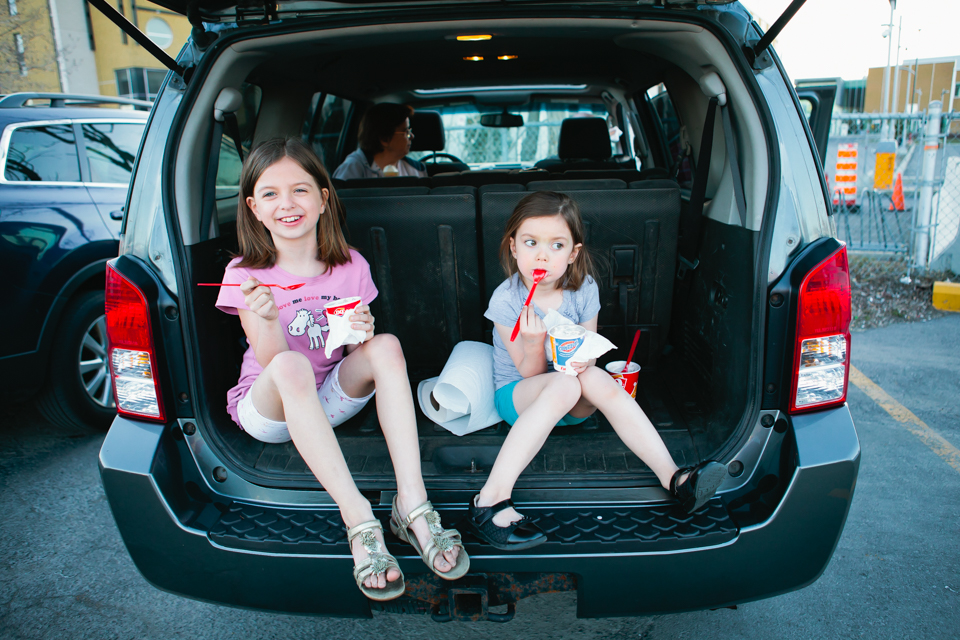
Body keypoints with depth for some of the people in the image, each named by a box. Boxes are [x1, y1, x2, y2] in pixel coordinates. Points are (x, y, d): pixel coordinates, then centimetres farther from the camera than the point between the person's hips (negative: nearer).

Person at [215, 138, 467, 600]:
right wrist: (267, 319, -35)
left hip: (330, 401, 3)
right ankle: (360, 523, -38)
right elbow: (272, 363, -15)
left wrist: (361, 333, -20)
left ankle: (412, 505, -31)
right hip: (267, 409, -2)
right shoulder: (244, 274, -9)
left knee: (386, 346, -25)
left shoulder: (351, 267, -2)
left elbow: (357, 355, 3)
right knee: (292, 366, -36)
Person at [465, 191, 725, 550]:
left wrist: (583, 358, -25)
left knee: (597, 379, -31)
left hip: (573, 404, 3)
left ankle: (673, 477, -32)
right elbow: (531, 374, -15)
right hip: (517, 395, -3)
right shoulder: (506, 299, -17)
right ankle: (491, 499, -43)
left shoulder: (584, 290, -8)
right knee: (563, 385, -36)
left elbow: (589, 353, 0)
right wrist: (534, 343, -36)